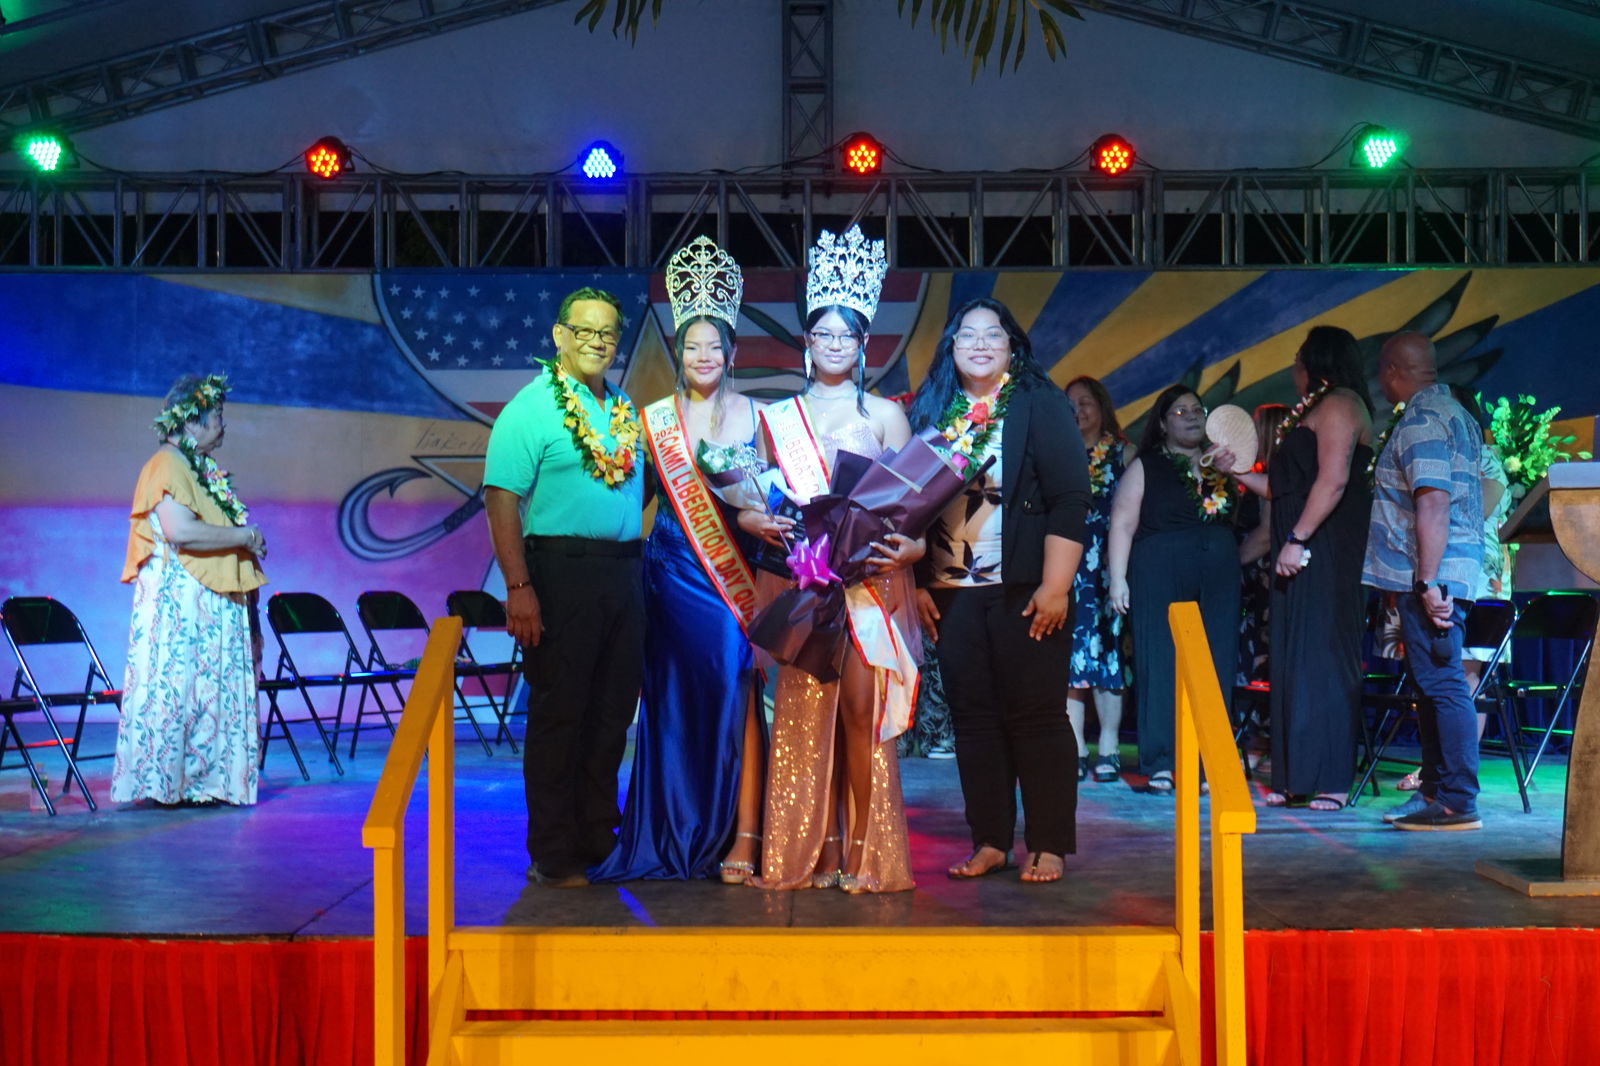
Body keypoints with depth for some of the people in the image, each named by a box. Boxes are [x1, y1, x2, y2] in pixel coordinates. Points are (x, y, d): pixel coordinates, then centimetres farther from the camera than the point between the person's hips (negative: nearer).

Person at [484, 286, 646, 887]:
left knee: (613, 712, 11)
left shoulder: (624, 411, 16)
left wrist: (636, 558, 13)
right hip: (562, 572, -7)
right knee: (559, 714, -2)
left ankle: (601, 842, 22)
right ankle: (554, 858, 7)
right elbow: (501, 501, -12)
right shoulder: (531, 408, -5)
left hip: (622, 573, 7)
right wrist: (518, 589, -20)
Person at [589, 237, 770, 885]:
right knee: (678, 699, 2)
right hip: (674, 572, 1)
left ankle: (740, 840, -5)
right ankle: (680, 837, 12)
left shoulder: (752, 414, 7)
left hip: (737, 572, -1)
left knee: (736, 695, -8)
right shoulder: (654, 419, 8)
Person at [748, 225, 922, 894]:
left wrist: (907, 548, -15)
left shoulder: (885, 414, 8)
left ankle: (869, 855, 3)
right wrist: (760, 523, -9)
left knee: (863, 706, -5)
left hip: (871, 581, -2)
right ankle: (808, 853, 7)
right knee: (803, 709, -1)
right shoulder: (778, 417, 14)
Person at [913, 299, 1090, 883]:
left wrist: (1055, 586, -13)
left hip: (1024, 592, -4)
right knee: (973, 716, 6)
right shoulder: (931, 412, 10)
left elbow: (1070, 500, -7)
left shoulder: (1040, 405, -2)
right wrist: (917, 583, 6)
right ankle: (990, 841, 15)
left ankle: (1048, 845, 8)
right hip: (953, 593, 4)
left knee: (1035, 715, 0)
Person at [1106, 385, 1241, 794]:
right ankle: (1159, 768, -3)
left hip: (1219, 581, 4)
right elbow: (1122, 524, 0)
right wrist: (1117, 578, -10)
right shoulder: (1145, 468, 6)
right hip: (1160, 579, -4)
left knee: (1216, 669, 1)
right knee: (1161, 668, -5)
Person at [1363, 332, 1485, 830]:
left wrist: (1429, 581, -24)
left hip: (1429, 577, -10)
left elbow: (1434, 502, -22)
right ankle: (1435, 791, 18)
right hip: (1440, 576, 10)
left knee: (1442, 684, -9)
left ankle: (1458, 802, -8)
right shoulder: (1455, 414, 19)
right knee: (1434, 684, 13)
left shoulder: (1421, 420, -13)